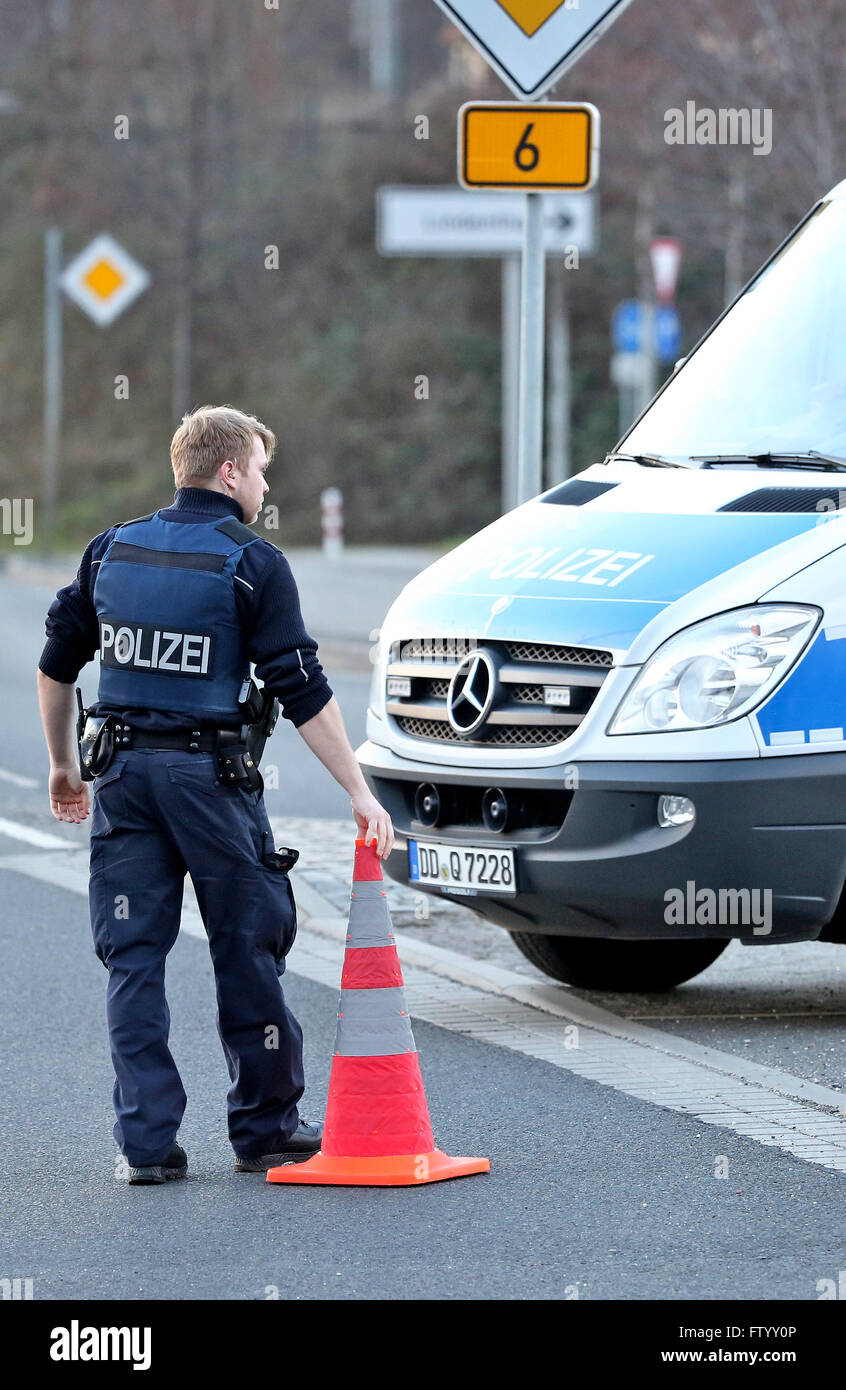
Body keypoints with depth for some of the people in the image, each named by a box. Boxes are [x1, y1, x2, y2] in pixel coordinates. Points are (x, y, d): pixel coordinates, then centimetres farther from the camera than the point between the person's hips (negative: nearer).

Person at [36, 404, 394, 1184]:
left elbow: (56, 665, 14)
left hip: (122, 772, 4)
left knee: (133, 958, 6)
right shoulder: (252, 564, -6)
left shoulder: (113, 551, 8)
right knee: (248, 949, 8)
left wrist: (63, 766, 26)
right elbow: (303, 694, -10)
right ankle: (265, 1128, 16)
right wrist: (359, 792, -7)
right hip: (209, 772, -4)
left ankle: (147, 1141, 2)